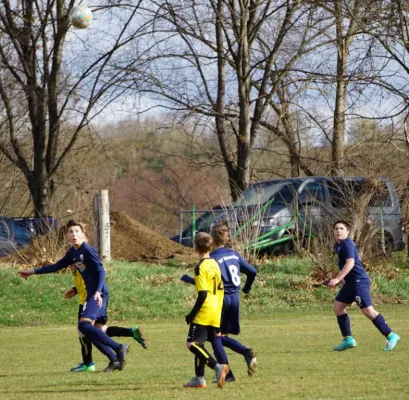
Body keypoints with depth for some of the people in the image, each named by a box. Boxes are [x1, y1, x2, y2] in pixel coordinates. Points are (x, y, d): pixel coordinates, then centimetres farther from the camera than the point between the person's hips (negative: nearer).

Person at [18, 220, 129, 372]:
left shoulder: (87, 250, -12)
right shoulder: (73, 252, 15)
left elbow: (101, 271, -18)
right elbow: (57, 266, 28)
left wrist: (98, 291, -31)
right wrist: (33, 272, 30)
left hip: (98, 294, -9)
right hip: (91, 293, 9)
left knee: (84, 325, -21)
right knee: (89, 329, 6)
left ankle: (119, 348, -20)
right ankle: (114, 360, 7)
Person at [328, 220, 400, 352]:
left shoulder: (347, 244, -15)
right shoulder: (338, 245, 15)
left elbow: (350, 263, -26)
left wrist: (337, 279, -32)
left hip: (359, 281, -10)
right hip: (350, 282, 10)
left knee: (368, 310, -13)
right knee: (338, 307, 10)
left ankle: (391, 337, -9)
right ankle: (348, 340, 12)